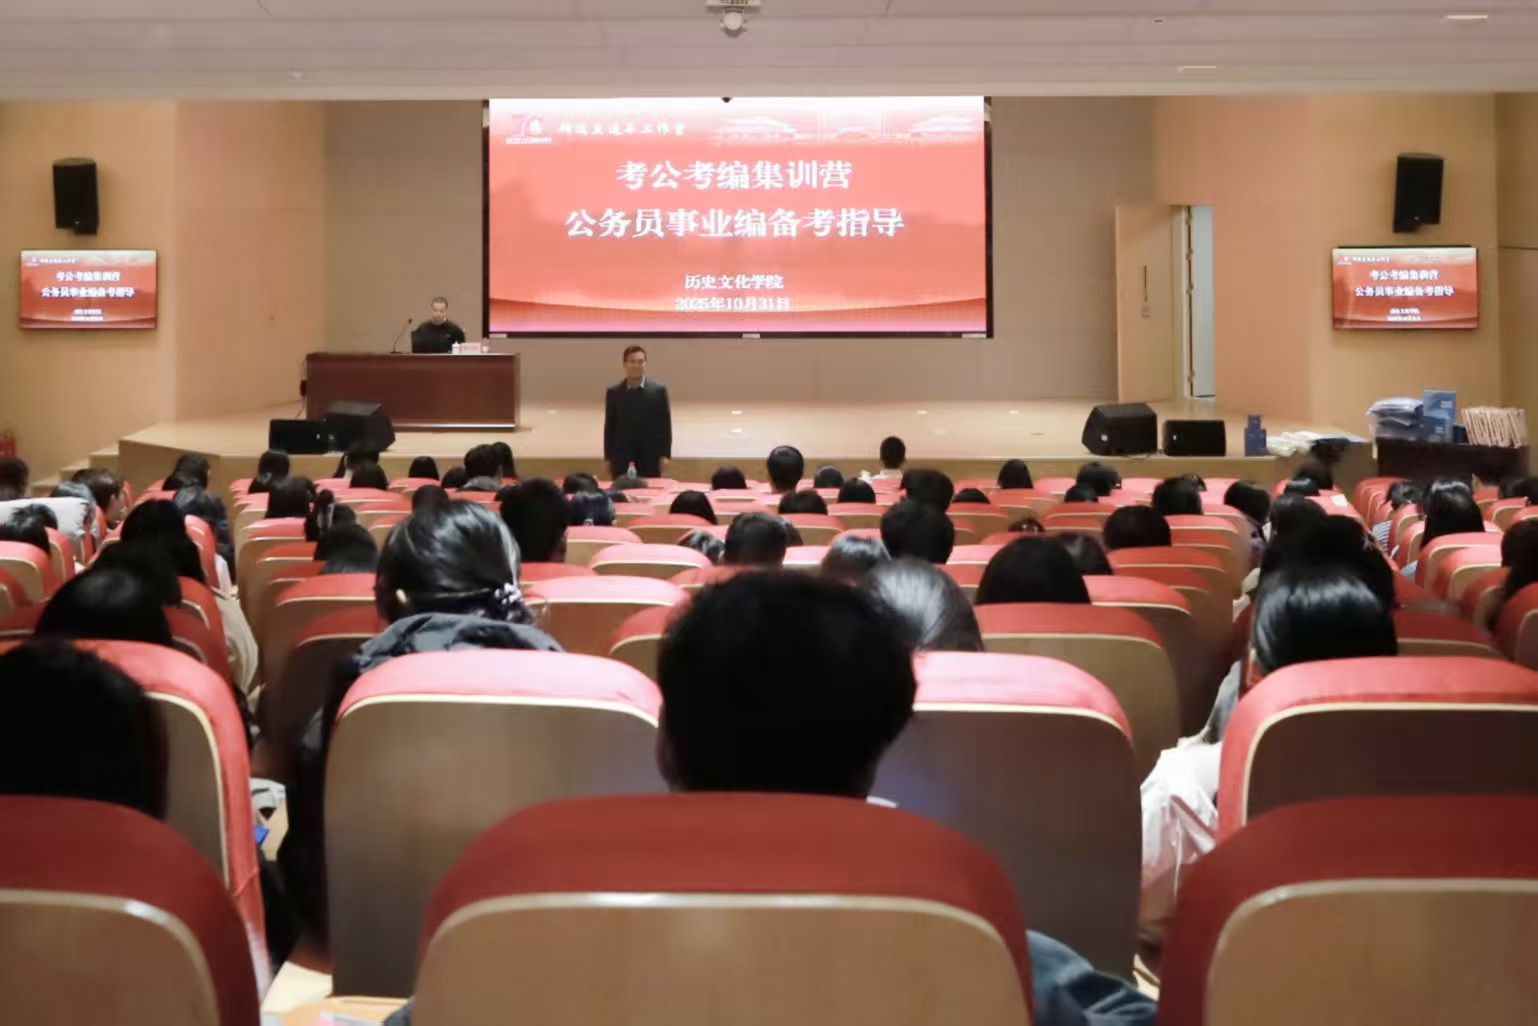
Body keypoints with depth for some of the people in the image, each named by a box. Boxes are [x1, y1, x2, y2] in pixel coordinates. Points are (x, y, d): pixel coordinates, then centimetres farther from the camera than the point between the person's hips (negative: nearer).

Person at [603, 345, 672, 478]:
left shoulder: (659, 390, 2)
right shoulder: (614, 392, 5)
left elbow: (665, 424, 2)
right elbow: (609, 426, 7)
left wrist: (665, 454, -4)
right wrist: (608, 457, 3)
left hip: (651, 457, 0)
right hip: (622, 458, 0)